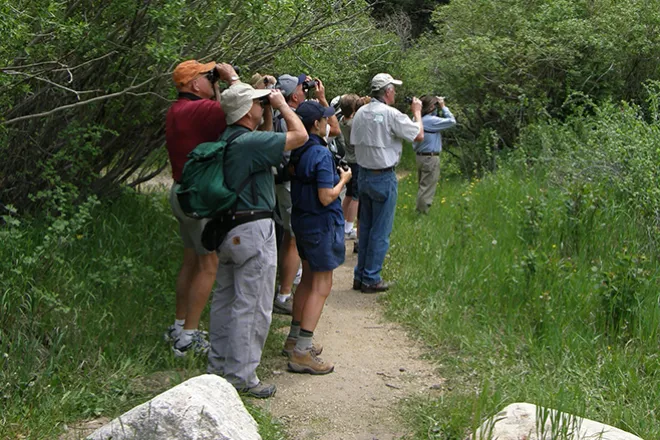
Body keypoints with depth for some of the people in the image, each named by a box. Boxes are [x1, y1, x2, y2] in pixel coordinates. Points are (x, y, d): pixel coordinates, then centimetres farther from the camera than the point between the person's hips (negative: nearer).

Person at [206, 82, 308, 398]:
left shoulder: (227, 139, 8)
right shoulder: (249, 143, -21)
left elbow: (265, 142, 25)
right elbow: (300, 135, -18)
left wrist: (269, 115, 15)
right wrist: (281, 105, -5)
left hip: (226, 228, 10)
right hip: (253, 231, -10)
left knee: (224, 298, 18)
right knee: (252, 306, -2)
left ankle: (218, 366, 29)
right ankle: (241, 377, 4)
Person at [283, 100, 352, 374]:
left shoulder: (297, 151, 2)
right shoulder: (321, 154, -22)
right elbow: (326, 197, -24)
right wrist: (343, 180, -7)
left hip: (301, 219, 9)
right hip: (322, 224, -9)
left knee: (308, 279, 21)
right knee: (321, 286, -3)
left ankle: (295, 338, 29)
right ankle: (301, 352, -5)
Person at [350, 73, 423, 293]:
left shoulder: (360, 113, 5)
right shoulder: (391, 114, -16)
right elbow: (419, 135, -10)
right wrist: (417, 112, 5)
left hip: (363, 174, 7)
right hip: (384, 178, -7)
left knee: (365, 226, 16)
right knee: (380, 231, 1)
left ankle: (360, 276, 21)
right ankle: (371, 279, 4)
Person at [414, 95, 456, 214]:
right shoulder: (431, 120, -19)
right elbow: (452, 121, -17)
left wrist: (438, 110, 10)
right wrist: (443, 107, -9)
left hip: (420, 156, 9)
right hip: (430, 158, -9)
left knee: (423, 186, 17)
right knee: (427, 189, -4)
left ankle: (420, 212, 22)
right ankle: (423, 213, -2)